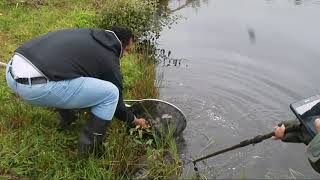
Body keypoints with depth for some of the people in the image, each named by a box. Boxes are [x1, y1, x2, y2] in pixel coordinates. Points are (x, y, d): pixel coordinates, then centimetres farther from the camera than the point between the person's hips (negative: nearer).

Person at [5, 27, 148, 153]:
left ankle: (66, 117, 37)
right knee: (111, 93, 1)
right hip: (36, 86, -9)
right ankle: (89, 145, 17)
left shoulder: (86, 34, 24)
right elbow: (116, 99, 16)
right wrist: (134, 120, 35)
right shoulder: (108, 59, 5)